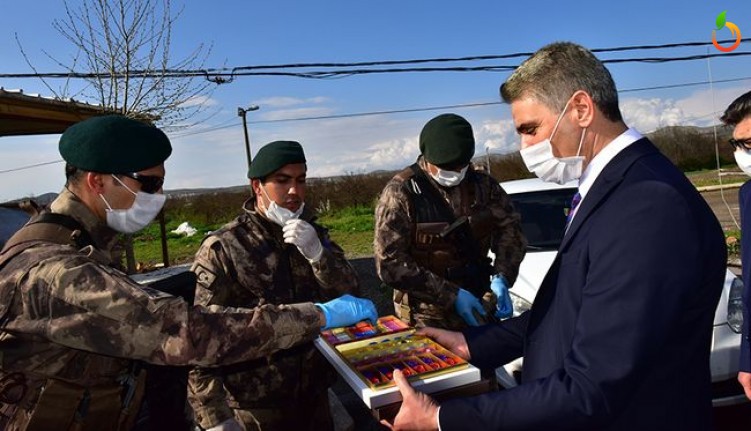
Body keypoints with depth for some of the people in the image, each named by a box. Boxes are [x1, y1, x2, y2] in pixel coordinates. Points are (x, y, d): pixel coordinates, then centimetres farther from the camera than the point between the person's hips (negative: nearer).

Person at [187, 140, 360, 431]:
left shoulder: (312, 234, 2)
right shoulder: (222, 249, -12)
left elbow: (350, 296, -3)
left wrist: (317, 253, -20)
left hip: (315, 392, 4)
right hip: (255, 406, -4)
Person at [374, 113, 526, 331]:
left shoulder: (482, 184, -1)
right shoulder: (401, 192, -15)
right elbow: (390, 263, -17)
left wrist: (501, 277, -16)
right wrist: (451, 296, -21)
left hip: (478, 304, 4)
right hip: (428, 316, -4)